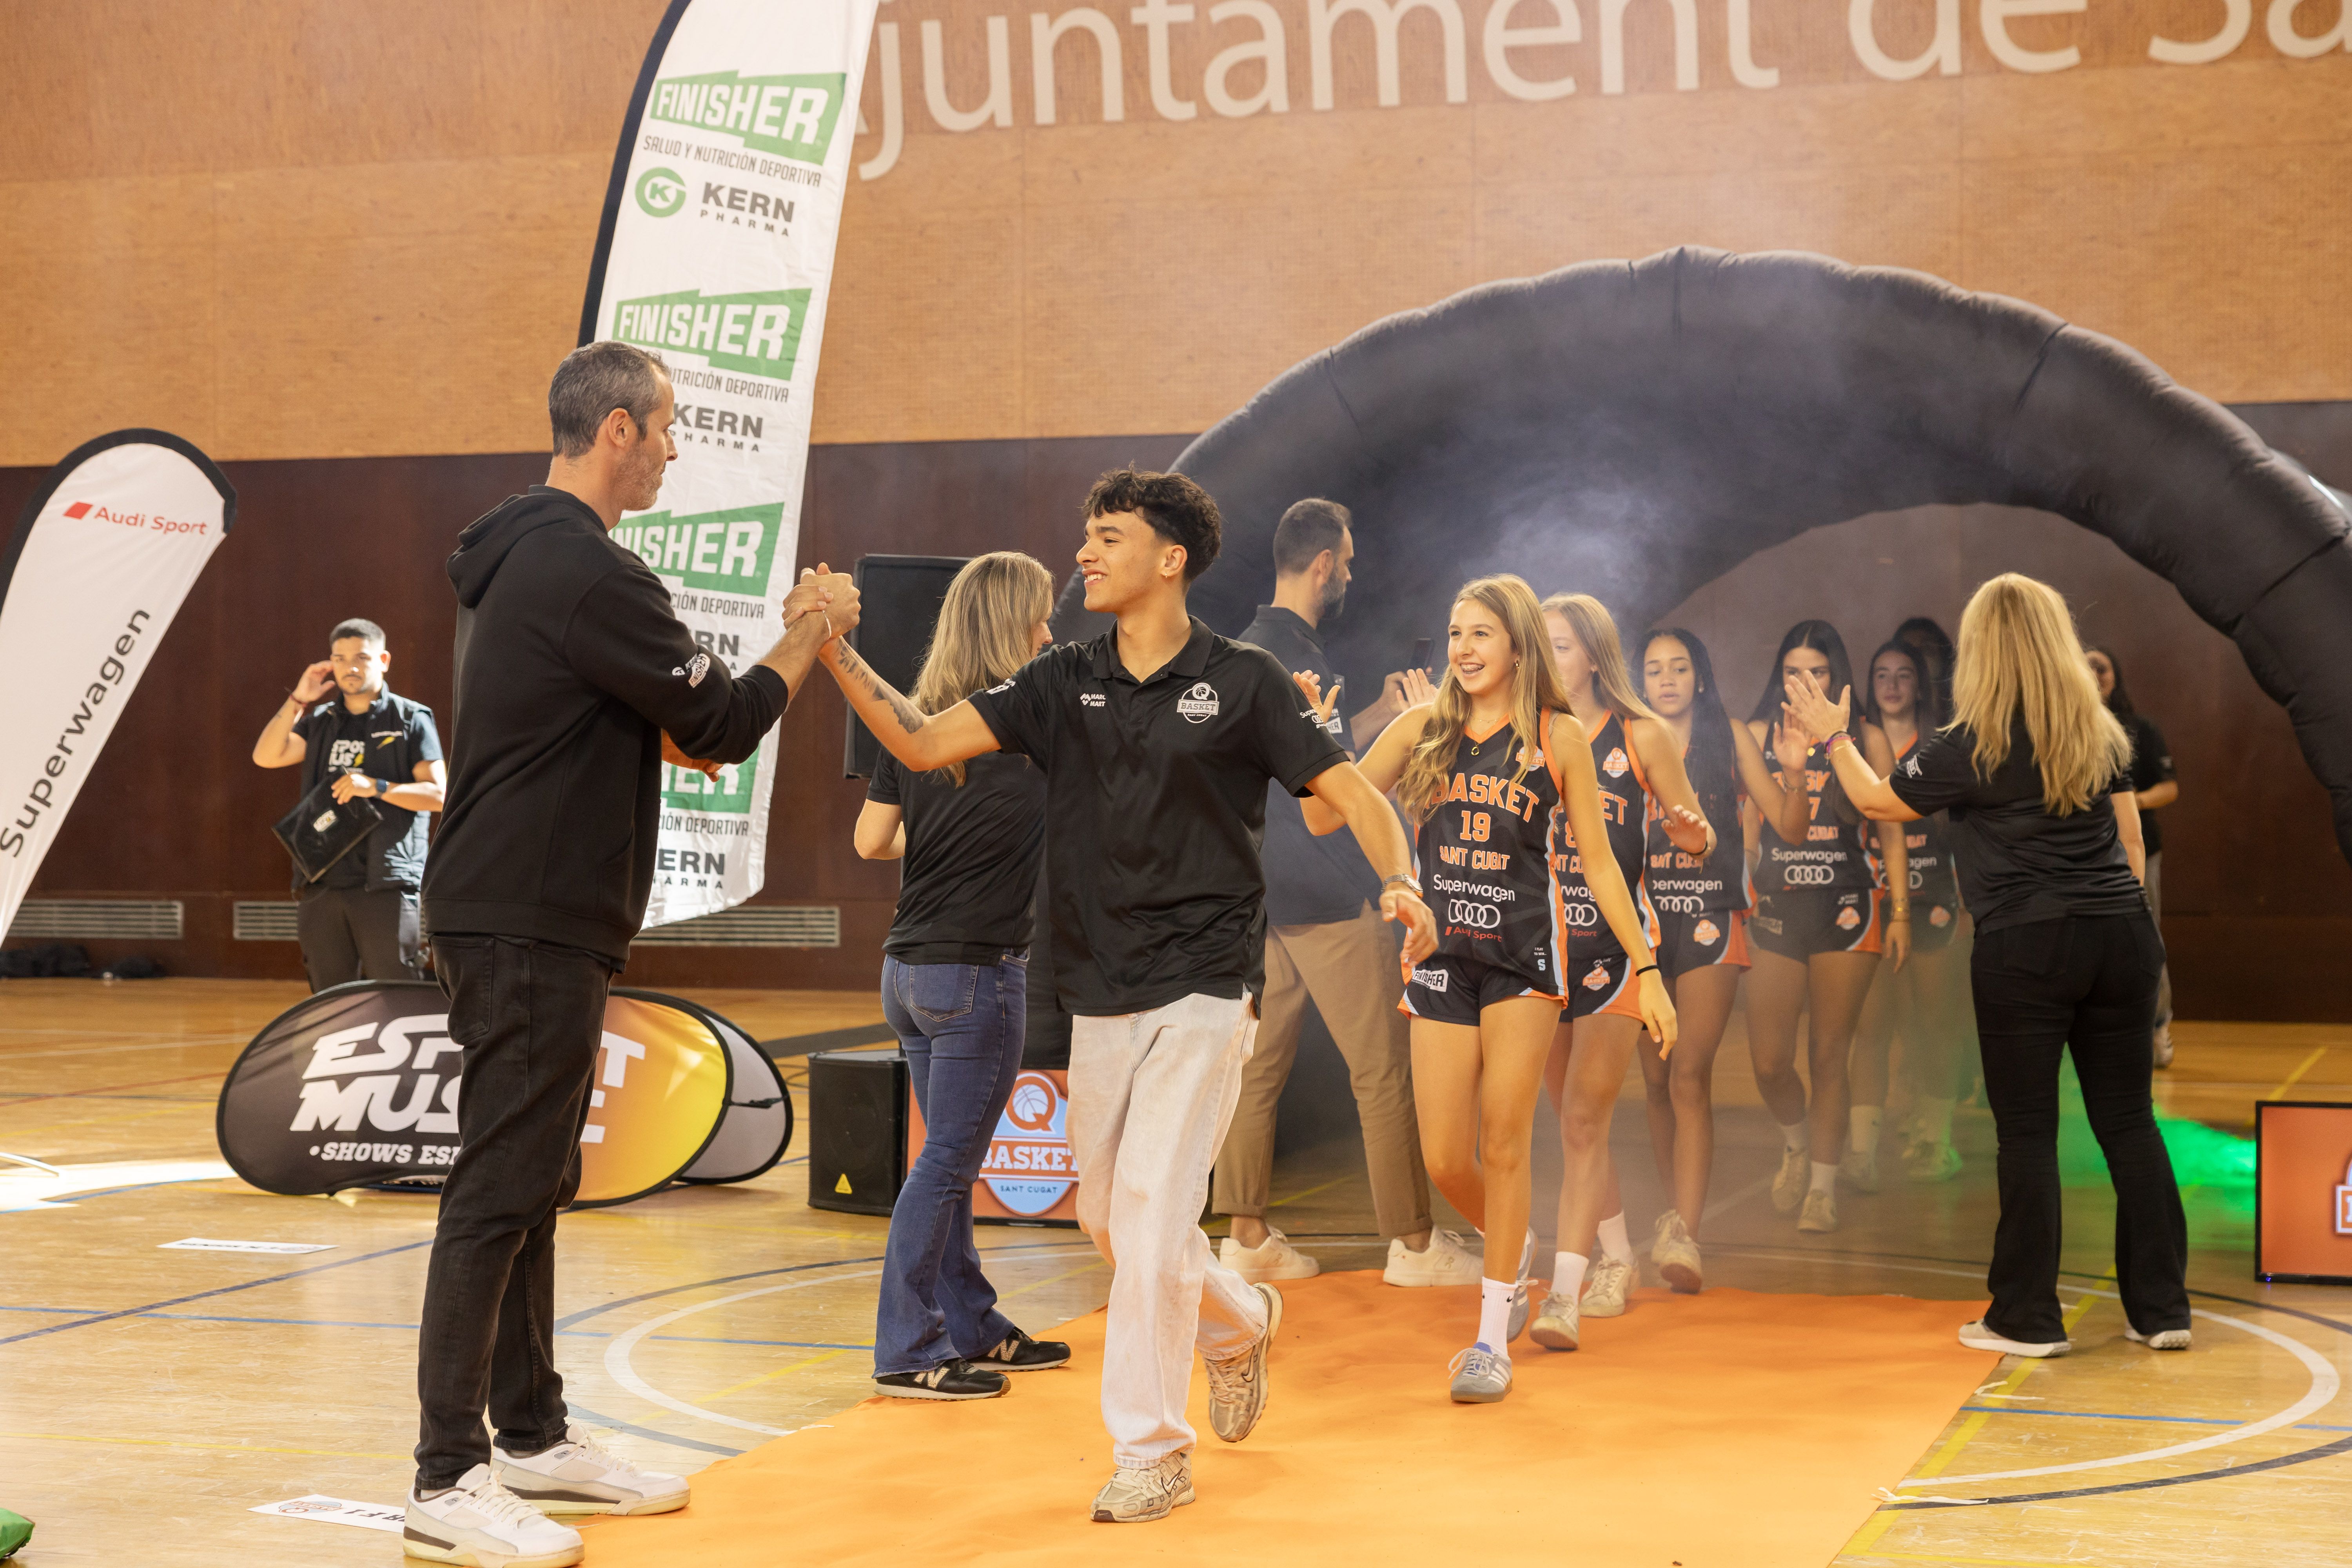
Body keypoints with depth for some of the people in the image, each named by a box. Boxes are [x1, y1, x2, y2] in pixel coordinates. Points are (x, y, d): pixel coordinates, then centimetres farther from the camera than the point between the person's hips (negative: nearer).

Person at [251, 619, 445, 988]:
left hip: (386, 884, -5)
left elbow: (438, 795, -3)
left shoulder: (411, 719, 4)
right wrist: (298, 701, -2)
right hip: (322, 884, 5)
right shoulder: (320, 722, 18)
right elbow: (266, 757, 5)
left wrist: (377, 788, -16)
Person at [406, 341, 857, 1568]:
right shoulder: (585, 571, -17)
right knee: (498, 1193, -7)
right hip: (531, 924, -11)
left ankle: (534, 1436, 25)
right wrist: (806, 638, 1)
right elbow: (719, 723, -14)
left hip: (526, 917, 11)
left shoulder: (527, 556, 16)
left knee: (531, 1186, 15)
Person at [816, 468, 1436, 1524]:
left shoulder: (1242, 682, -4)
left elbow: (1351, 792, -4)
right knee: (1109, 1219, 13)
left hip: (1202, 990, -5)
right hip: (1099, 998, 5)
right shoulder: (1062, 682, 6)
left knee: (1152, 1212, -12)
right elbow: (925, 743, -2)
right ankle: (1239, 1323, 42)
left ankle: (1151, 1454, 1)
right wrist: (834, 651, -13)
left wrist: (1399, 883, -23)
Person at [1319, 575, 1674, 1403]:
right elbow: (1326, 815, 6)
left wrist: (1646, 967, 1)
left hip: (1525, 955, -2)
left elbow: (1599, 862, 4)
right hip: (1442, 957, 3)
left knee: (1503, 1145, -2)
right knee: (1445, 1160, 1)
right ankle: (1514, 1248, 35)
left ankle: (1492, 1338, 9)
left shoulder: (1560, 737, 1)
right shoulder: (1423, 729, 6)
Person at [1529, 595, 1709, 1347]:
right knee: (1575, 1121, 14)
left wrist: (1690, 831, -19)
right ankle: (1617, 1262, 31)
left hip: (1616, 945, -4)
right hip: (1543, 941, 4)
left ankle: (1565, 1296, -10)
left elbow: (1697, 840, 4)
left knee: (1584, 1121, -9)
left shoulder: (1641, 736, -1)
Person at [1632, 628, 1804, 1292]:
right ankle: (1678, 1216, 22)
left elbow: (1788, 824, 1)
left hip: (1710, 920, -3)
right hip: (1643, 919, 3)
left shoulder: (1730, 738, 5)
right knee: (1656, 1080, 6)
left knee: (1690, 1076, -15)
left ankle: (1682, 1234, -21)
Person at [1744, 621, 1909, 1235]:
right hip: (1774, 908, 1)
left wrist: (1900, 912, 2)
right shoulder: (1757, 736, 7)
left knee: (1830, 1057, 1)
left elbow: (1890, 832, 6)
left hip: (1845, 908, -1)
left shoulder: (1865, 739, 3)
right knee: (1769, 1063, -3)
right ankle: (1797, 1144, 28)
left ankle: (1824, 1187, 13)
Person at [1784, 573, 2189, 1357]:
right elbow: (2130, 836, 14)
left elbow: (1878, 799, 5)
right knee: (2128, 1121, 10)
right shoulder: (2102, 733, 8)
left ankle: (2028, 1318, 8)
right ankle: (2162, 1308, 13)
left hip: (2025, 947, -5)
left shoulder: (1971, 746, -7)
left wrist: (1833, 738, 20)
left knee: (2027, 1131, 2)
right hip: (2120, 936, 5)